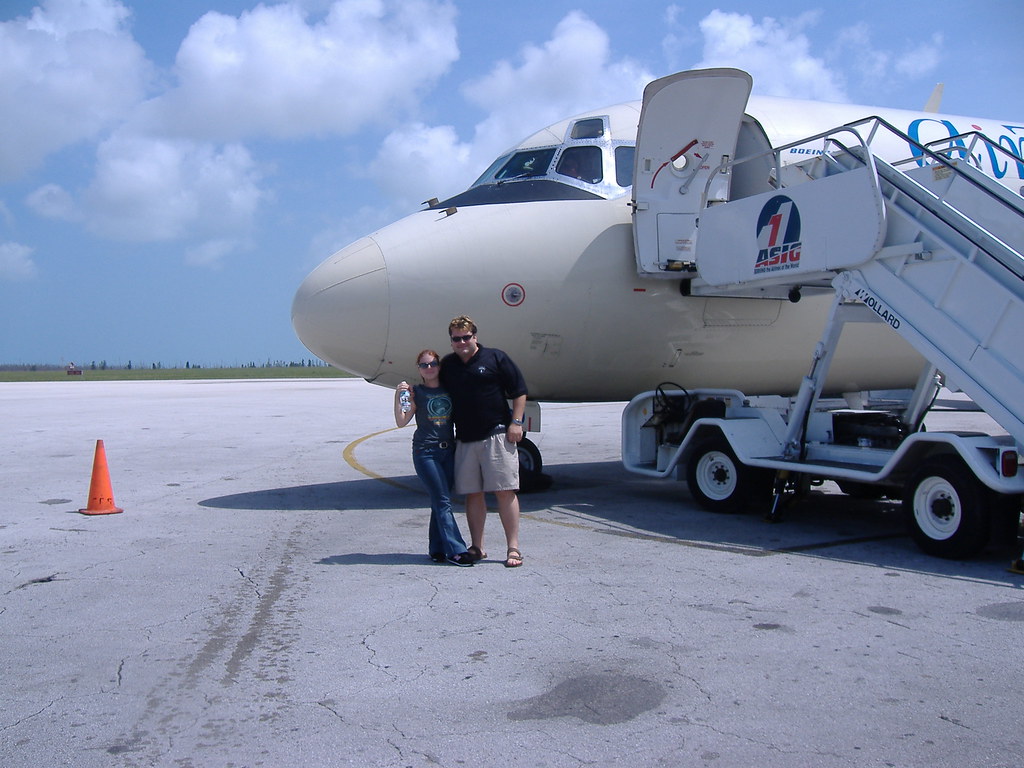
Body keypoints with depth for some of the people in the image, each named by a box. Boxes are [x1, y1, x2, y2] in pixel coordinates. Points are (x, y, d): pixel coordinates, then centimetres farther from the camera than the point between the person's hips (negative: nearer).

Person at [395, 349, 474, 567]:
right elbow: (401, 422, -9)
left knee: (439, 502, 7)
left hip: (448, 450, 4)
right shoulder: (416, 392, -1)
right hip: (425, 452, -4)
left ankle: (437, 549, 13)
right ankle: (456, 550, -10)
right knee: (443, 501, -8)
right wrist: (398, 397, -20)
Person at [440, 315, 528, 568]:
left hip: (497, 435, -4)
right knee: (472, 493, 7)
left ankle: (513, 548, -2)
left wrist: (516, 422, -6)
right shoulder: (447, 365, 13)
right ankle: (477, 547, 15)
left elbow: (519, 391, 2)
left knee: (505, 491, -6)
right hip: (464, 440, 4)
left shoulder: (495, 358, 1)